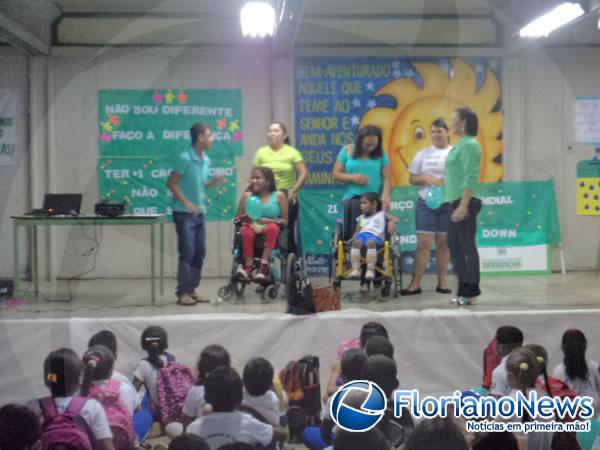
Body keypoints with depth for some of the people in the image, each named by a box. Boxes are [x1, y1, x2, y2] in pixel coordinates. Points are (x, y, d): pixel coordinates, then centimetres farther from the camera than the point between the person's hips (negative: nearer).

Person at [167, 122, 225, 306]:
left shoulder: (206, 160, 8)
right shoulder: (185, 158, -15)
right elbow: (171, 183, -14)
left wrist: (214, 182, -1)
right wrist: (187, 203, -19)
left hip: (200, 213, 8)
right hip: (184, 213, -8)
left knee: (199, 253, 9)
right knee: (187, 253, -7)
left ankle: (192, 290, 18)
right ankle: (182, 293, 1)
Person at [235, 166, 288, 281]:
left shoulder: (278, 196, 6)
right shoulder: (247, 196, 12)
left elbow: (285, 221, 3)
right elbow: (236, 219, 15)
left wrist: (269, 221, -13)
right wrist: (244, 219, -8)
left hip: (270, 230, -1)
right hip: (252, 228, 1)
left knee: (272, 227, -36)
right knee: (246, 230, -34)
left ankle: (264, 266, -43)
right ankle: (249, 267, -42)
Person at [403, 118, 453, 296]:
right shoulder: (423, 153, 9)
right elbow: (412, 178, 9)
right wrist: (426, 178, -10)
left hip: (449, 203, -1)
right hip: (426, 202, 1)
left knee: (444, 243, 4)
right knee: (423, 243, -3)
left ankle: (442, 282, 11)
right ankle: (415, 283, -2)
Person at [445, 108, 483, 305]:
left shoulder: (469, 145, -12)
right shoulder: (461, 144, 16)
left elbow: (471, 178, -19)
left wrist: (463, 205, -23)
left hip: (465, 202, -10)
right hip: (456, 201, 10)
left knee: (467, 245, -4)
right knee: (454, 245, 12)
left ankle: (471, 291, 2)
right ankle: (464, 289, 20)